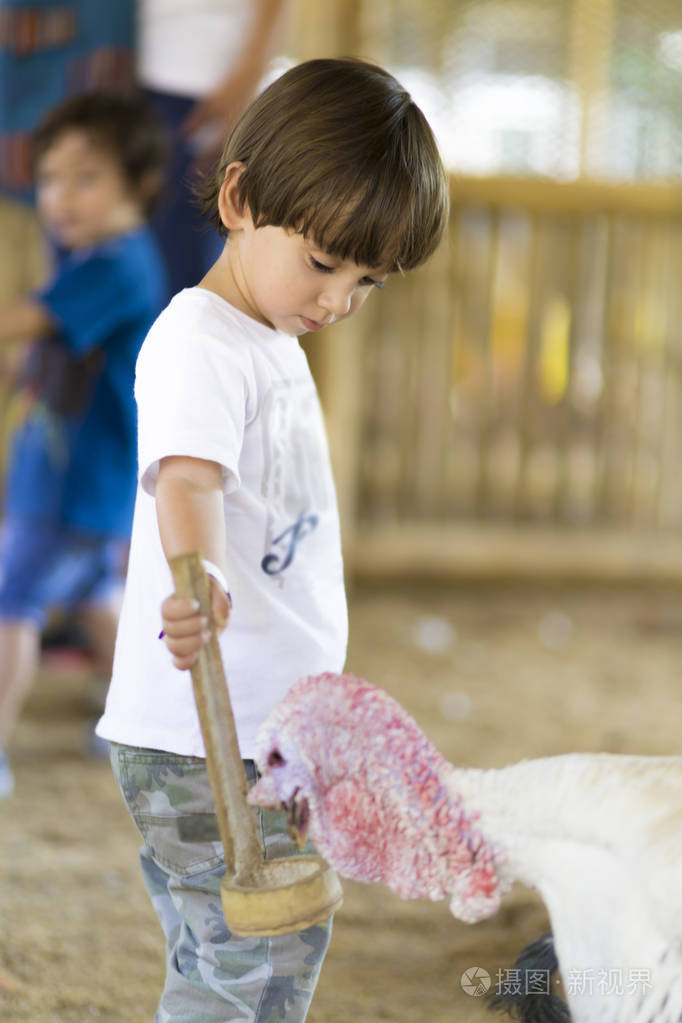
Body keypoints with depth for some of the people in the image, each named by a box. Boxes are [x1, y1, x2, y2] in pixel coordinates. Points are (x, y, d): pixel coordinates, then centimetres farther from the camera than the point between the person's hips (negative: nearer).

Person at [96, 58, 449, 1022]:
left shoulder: (275, 348, 17)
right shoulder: (199, 342, -14)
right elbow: (184, 479, -33)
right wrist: (197, 579, -53)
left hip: (267, 726, 10)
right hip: (204, 735, -10)